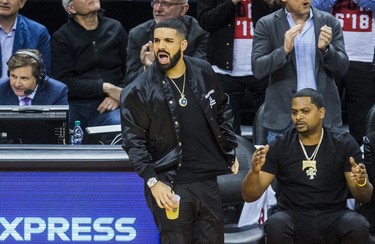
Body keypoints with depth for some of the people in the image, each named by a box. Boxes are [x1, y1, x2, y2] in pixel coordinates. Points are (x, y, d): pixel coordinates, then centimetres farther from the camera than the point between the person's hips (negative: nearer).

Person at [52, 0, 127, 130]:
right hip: (75, 106, -1)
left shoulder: (115, 28, 13)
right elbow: (64, 82, -4)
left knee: (118, 123, -33)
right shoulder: (61, 37, 5)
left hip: (108, 106, 1)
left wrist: (119, 95, -6)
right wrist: (105, 88, -11)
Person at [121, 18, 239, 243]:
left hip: (207, 180, 4)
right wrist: (153, 181, -17)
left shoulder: (203, 72, 3)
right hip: (169, 185, -4)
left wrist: (230, 151, 15)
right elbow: (134, 142, -9)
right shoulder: (138, 91, -10)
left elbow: (222, 110, 19)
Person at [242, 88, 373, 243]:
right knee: (275, 225, -34)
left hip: (333, 218, 0)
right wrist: (254, 171, -23)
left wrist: (361, 183, -24)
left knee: (358, 226, -32)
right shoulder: (279, 146, 0)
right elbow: (249, 196, -1)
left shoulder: (344, 143, 0)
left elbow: (364, 198, 0)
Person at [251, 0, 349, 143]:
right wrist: (285, 50, -23)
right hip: (283, 116, -1)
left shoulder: (329, 22, 6)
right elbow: (257, 70, -7)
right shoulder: (267, 24, 1)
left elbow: (342, 67, 3)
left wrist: (326, 48, -18)